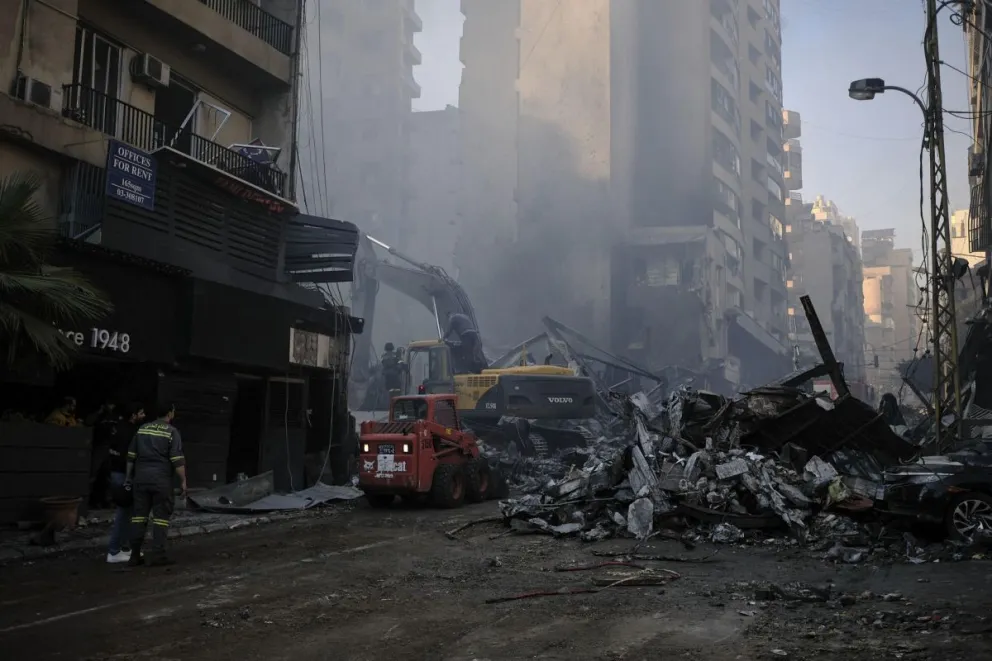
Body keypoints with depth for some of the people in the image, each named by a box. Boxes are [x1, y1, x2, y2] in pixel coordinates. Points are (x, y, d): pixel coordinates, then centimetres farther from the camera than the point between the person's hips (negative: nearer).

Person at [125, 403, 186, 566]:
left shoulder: (142, 429, 11)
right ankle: (157, 554, -2)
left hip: (141, 477, 5)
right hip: (161, 479, -5)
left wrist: (129, 476, 21)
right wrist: (183, 480, -6)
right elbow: (177, 460, -11)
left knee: (139, 514, 8)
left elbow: (131, 456, 14)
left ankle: (135, 555, 9)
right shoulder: (171, 432, -5)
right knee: (161, 516, 1)